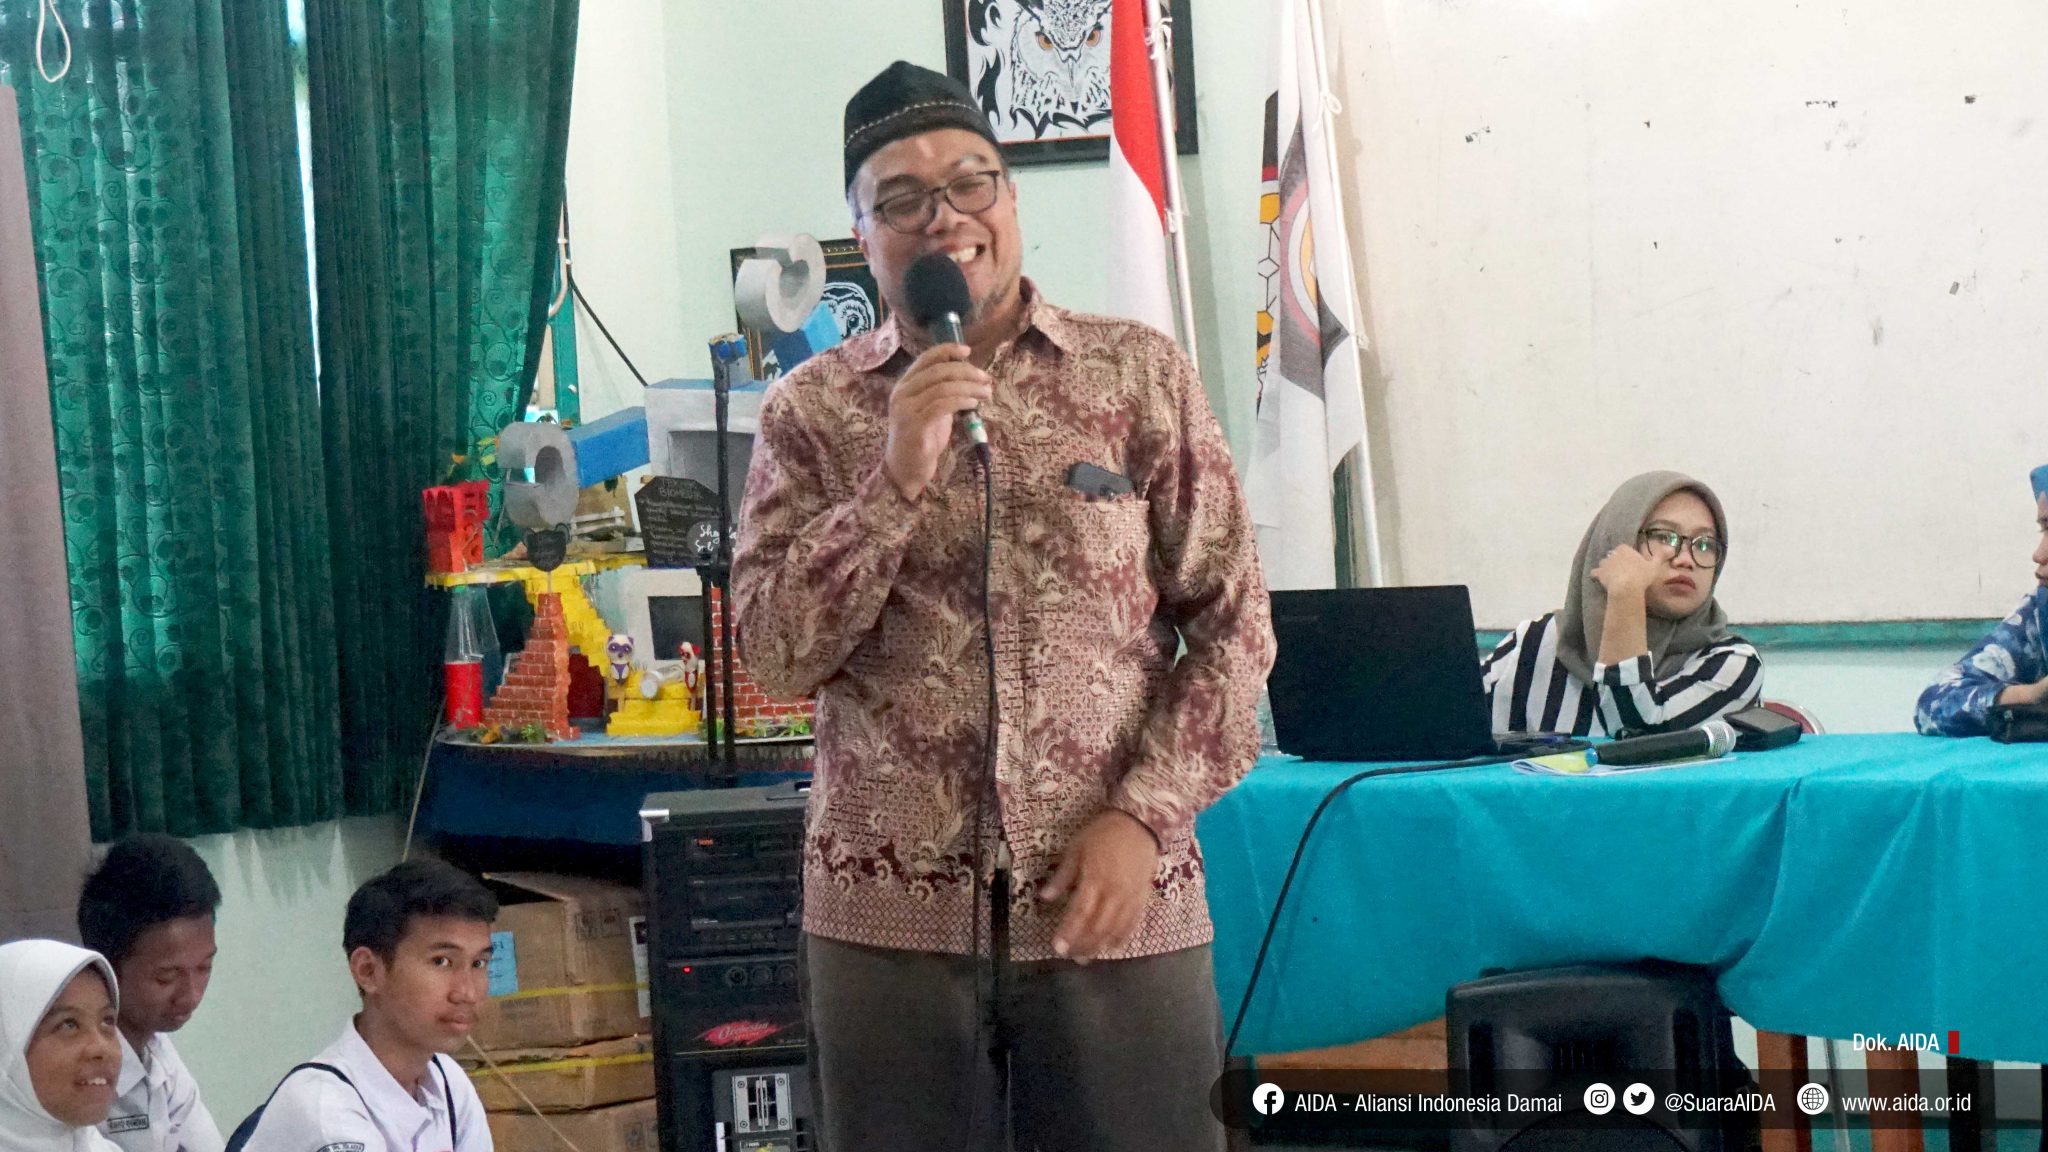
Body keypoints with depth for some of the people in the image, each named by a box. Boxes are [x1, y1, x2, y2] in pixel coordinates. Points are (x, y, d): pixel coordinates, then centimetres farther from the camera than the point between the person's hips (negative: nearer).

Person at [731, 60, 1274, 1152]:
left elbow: (1233, 624, 3)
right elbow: (777, 653, -2)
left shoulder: (1141, 374, 3)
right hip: (886, 911, 1)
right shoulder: (810, 409, 4)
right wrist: (897, 479, -13)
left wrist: (1145, 816, -8)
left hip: (1116, 903, 0)